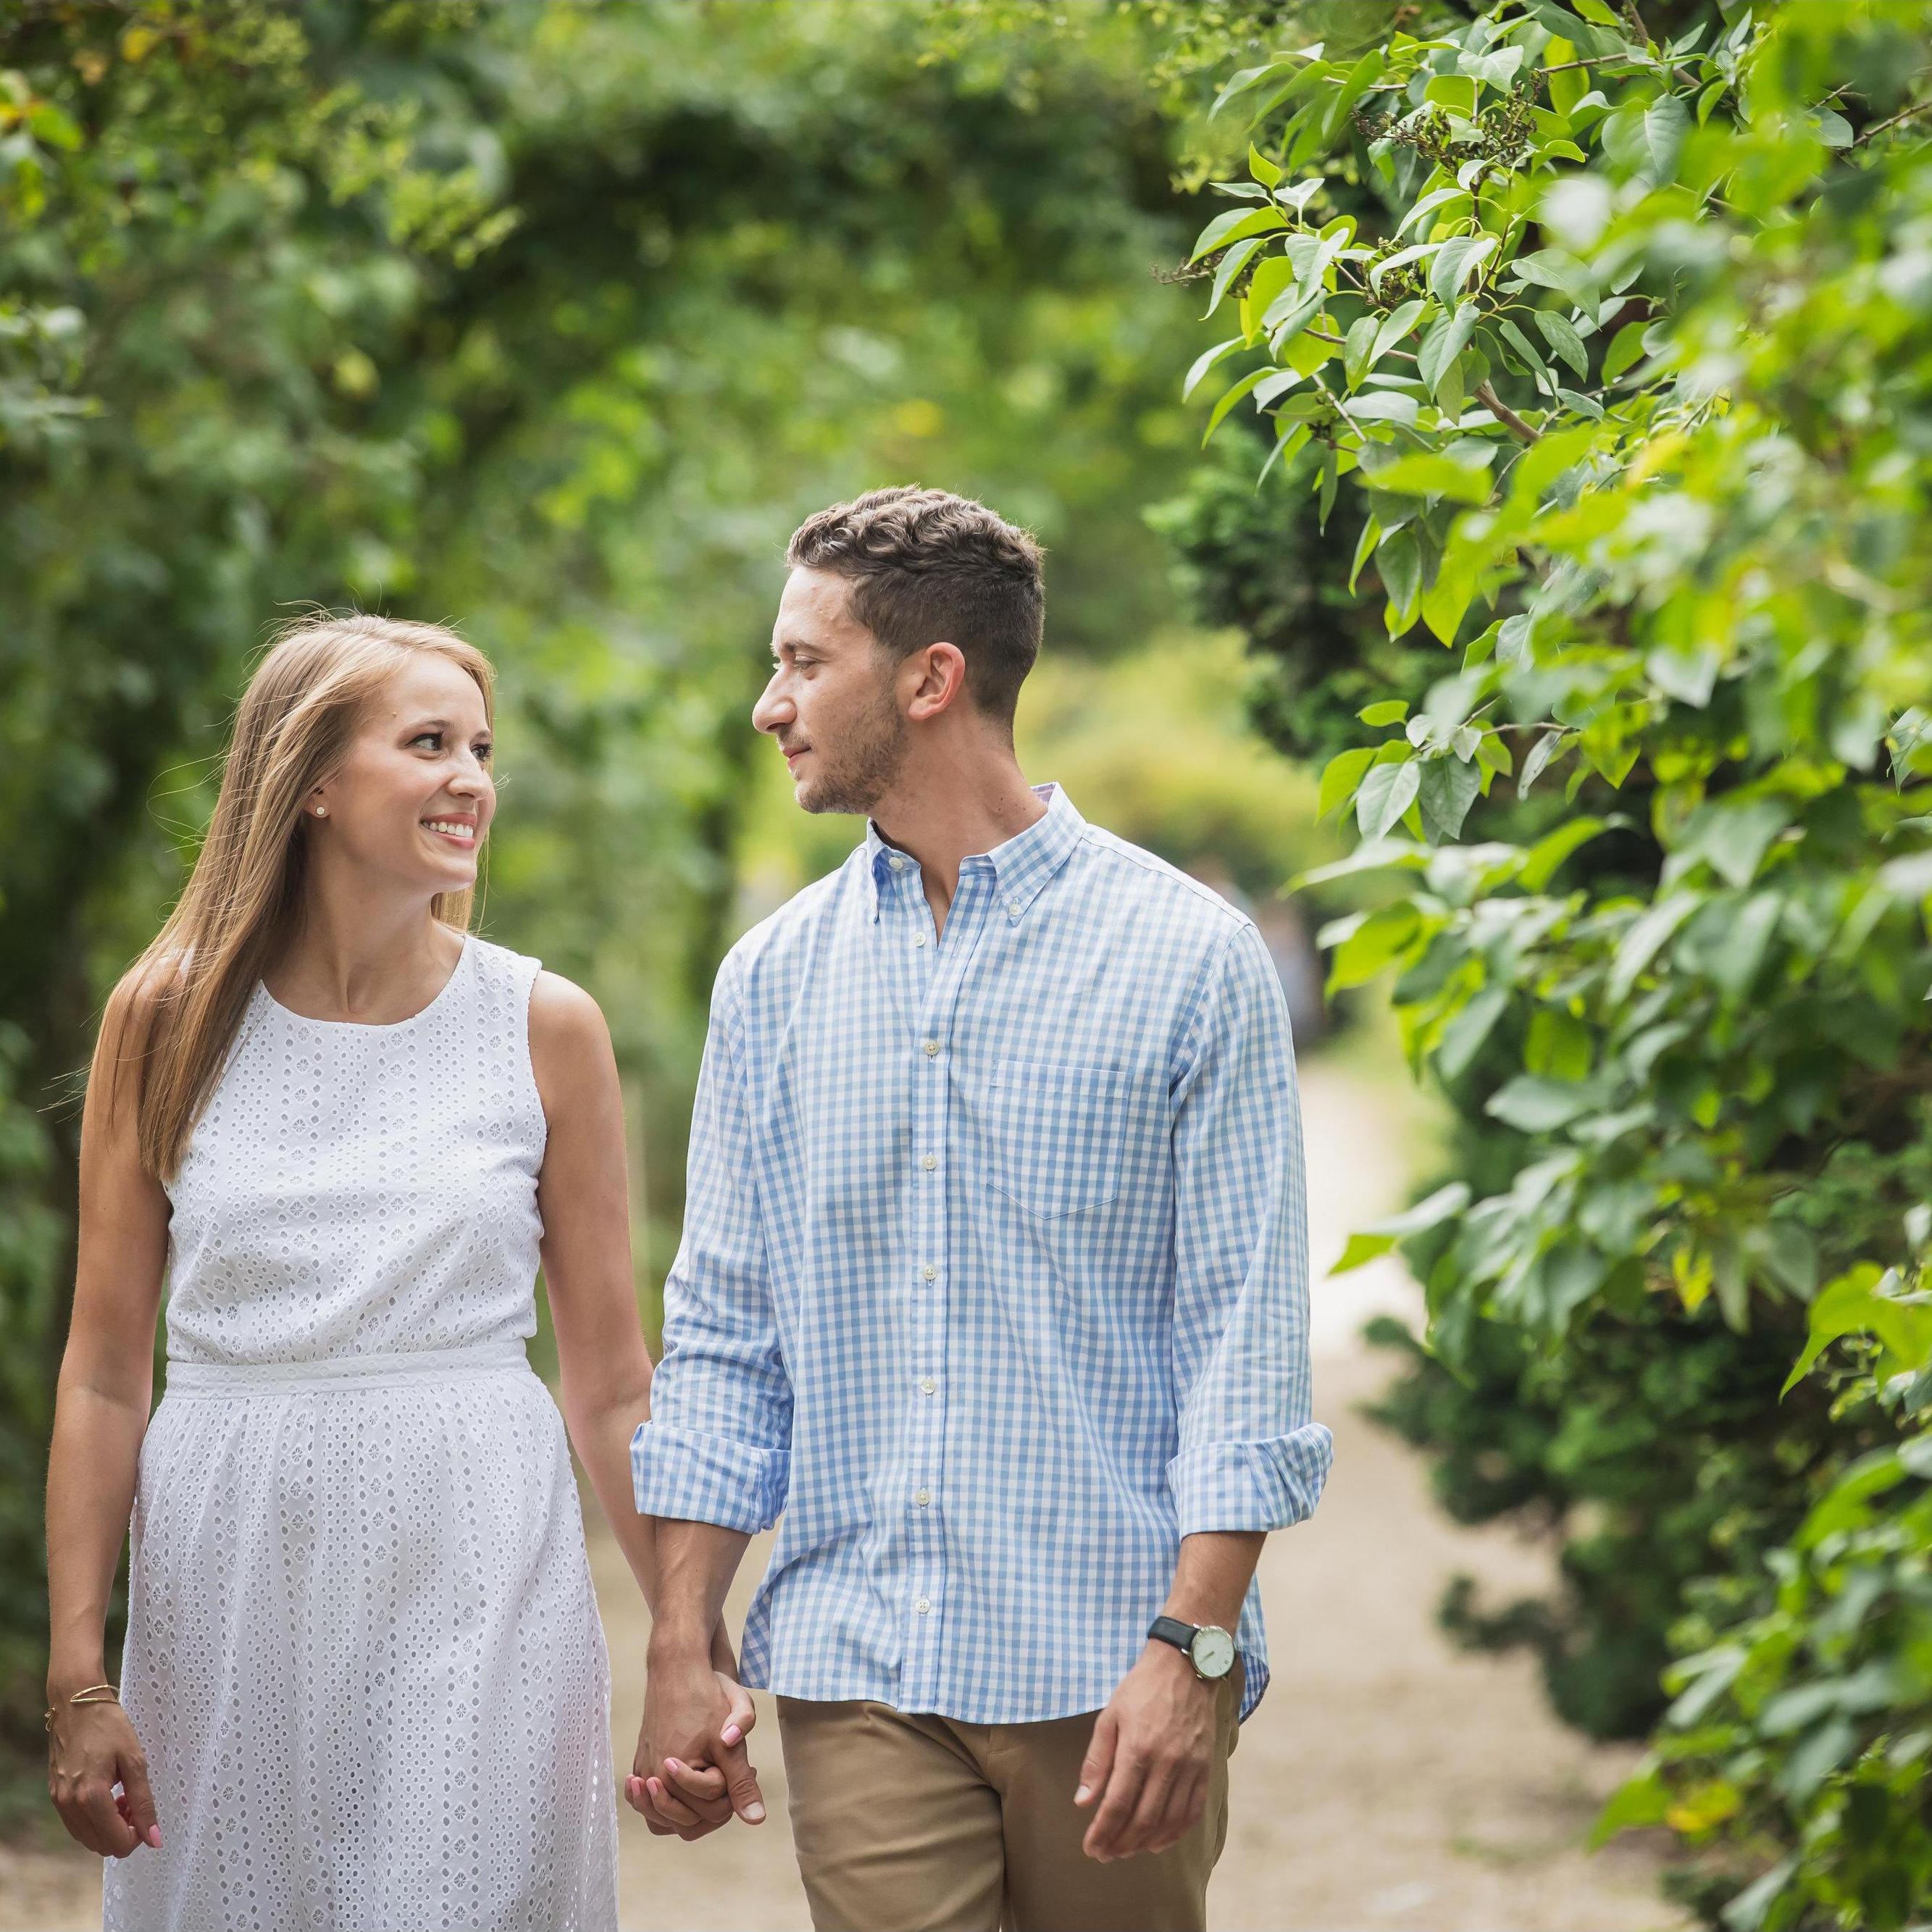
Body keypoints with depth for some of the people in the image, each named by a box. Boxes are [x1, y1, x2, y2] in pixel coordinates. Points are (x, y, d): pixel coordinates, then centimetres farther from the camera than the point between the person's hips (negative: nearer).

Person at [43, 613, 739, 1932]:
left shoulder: (545, 1028, 2)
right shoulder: (171, 1018, 3)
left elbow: (614, 1389, 5)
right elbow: (106, 1372, 3)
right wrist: (77, 1673, -3)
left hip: (475, 1579, -1)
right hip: (230, 1572, 1)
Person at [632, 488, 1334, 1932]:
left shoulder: (1191, 958, -2)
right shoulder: (775, 977, 10)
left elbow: (1249, 1335, -6)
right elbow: (724, 1340, 11)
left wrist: (1192, 1649, -14)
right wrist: (681, 1648, 4)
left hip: (1113, 1665, -3)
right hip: (856, 1671, 3)